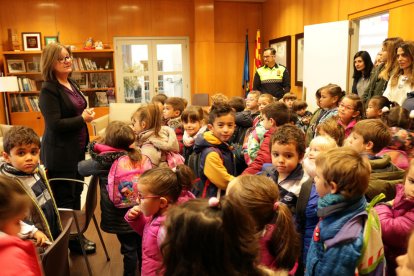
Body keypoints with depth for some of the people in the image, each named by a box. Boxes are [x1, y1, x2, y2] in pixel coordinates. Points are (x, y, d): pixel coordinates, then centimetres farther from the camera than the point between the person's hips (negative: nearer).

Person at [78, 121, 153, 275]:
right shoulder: (137, 156, -2)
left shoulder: (105, 160, -15)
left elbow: (81, 168, 1)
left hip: (121, 216, -5)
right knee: (141, 245, 22)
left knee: (129, 248, 11)